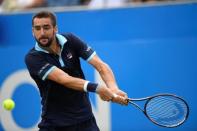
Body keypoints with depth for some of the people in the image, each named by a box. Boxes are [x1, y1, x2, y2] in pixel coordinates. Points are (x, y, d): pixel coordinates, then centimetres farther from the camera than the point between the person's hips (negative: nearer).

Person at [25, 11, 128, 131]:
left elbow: (101, 65, -12)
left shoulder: (70, 41, -5)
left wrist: (113, 88, -32)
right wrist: (96, 88, -42)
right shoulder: (32, 58, -16)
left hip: (85, 120, 3)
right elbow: (64, 79, -28)